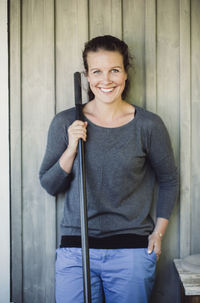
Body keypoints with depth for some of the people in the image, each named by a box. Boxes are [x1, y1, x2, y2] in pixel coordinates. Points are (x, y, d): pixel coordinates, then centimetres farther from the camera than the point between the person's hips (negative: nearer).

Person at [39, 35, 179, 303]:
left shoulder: (148, 125, -2)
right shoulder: (65, 123, 1)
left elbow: (168, 180, 10)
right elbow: (49, 186, 5)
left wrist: (159, 231, 5)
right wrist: (71, 149, -10)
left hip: (132, 250, 0)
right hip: (75, 250, 1)